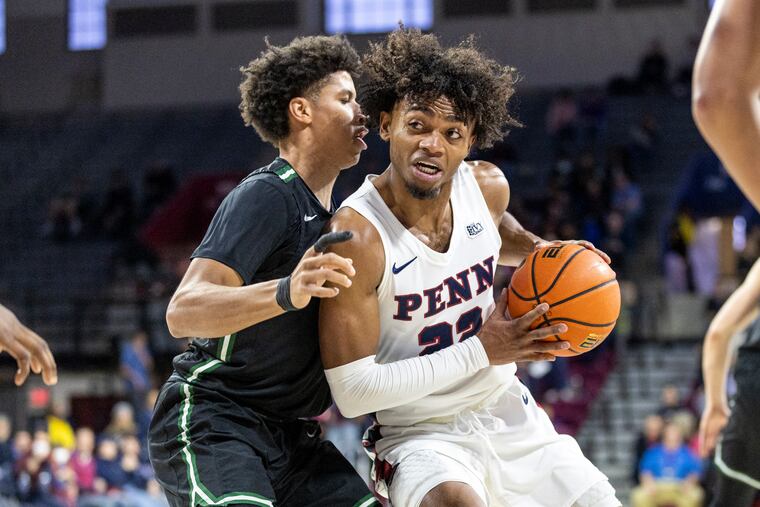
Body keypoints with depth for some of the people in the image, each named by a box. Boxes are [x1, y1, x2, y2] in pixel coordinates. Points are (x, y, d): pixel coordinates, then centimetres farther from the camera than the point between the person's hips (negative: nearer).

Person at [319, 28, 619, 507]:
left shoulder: (488, 186, -4)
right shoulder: (357, 234, -23)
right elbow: (353, 392, -24)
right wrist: (481, 351, -23)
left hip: (508, 414, 7)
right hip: (422, 435, -7)